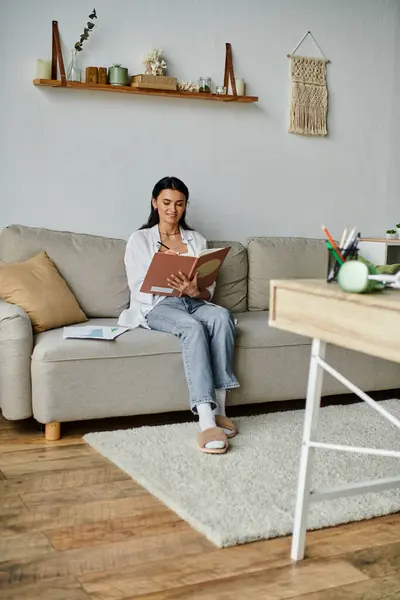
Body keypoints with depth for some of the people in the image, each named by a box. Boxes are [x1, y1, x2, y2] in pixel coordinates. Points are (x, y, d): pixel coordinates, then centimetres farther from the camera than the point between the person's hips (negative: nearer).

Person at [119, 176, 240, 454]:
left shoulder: (197, 240, 18)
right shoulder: (139, 239, 10)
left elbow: (209, 291, 10)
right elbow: (138, 290, -1)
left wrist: (195, 290, -15)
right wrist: (172, 286, -20)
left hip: (195, 303, 3)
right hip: (157, 306, -3)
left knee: (221, 315, -34)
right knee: (193, 327, -37)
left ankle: (219, 408, -34)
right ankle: (207, 422, -49)